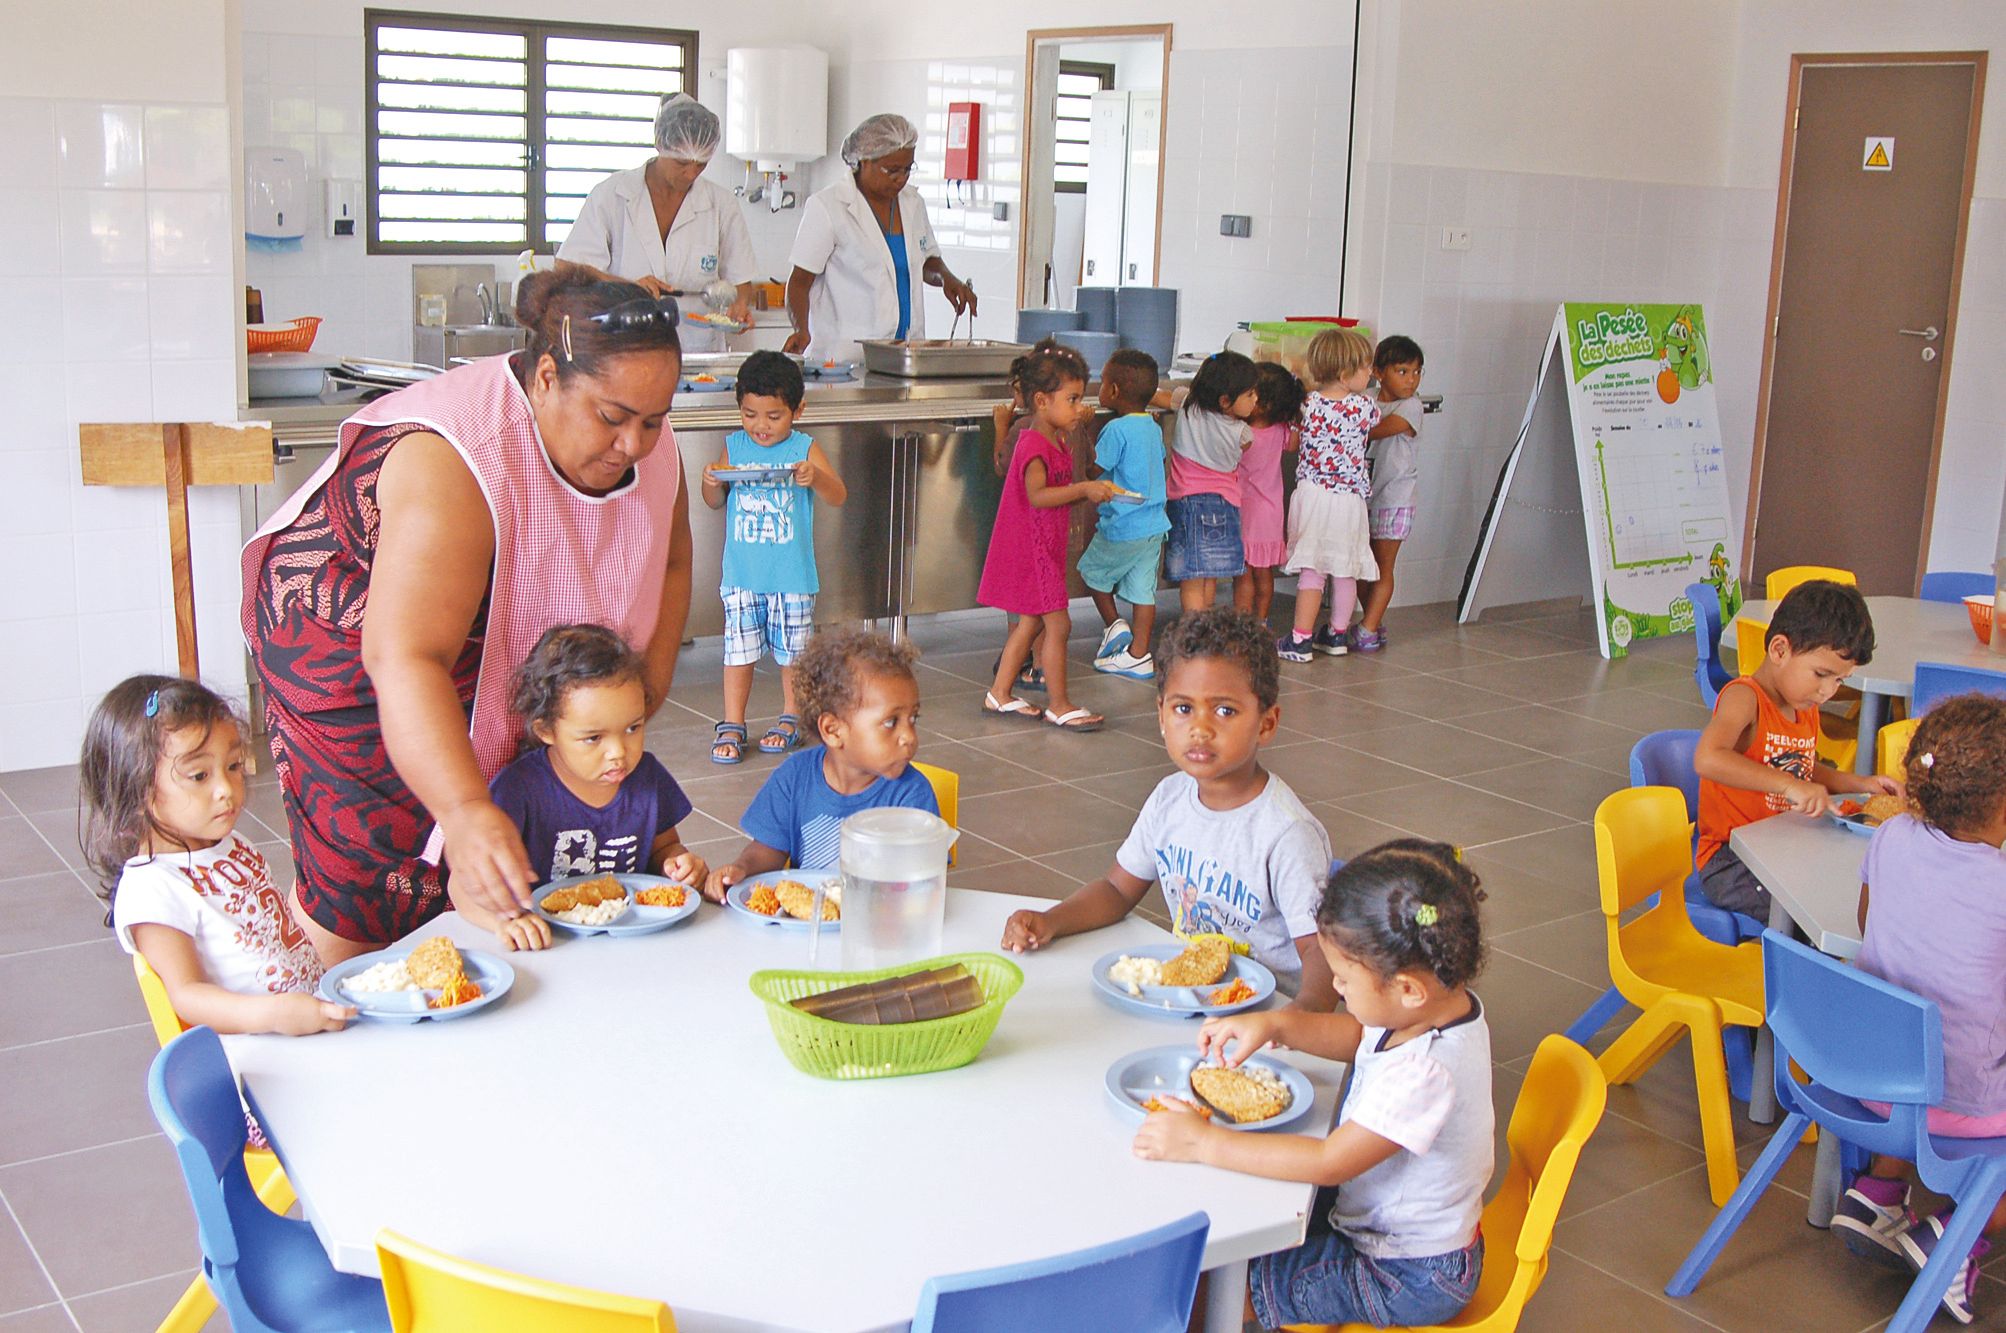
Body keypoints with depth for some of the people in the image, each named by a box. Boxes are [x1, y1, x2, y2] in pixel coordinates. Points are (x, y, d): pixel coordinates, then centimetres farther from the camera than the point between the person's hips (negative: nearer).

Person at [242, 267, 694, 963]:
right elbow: (405, 660, -47)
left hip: (496, 633, 7)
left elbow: (668, 565, 6)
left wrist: (647, 685, -8)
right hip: (346, 635, -6)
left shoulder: (649, 444, -14)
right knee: (363, 861, -8)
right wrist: (466, 811, -59)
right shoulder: (455, 464, -38)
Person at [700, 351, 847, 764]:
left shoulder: (804, 449, -4)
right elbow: (715, 503, 10)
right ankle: (732, 726, 12)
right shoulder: (734, 447, 3)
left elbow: (839, 498, -9)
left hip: (792, 575, -1)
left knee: (792, 651, 9)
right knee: (739, 649, 4)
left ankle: (790, 720, 25)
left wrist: (815, 478, -29)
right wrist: (711, 482, -12)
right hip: (741, 575, 2)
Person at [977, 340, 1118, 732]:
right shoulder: (1034, 444, -20)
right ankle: (1058, 705, 1)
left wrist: (1089, 493, 6)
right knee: (1058, 623, -6)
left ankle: (999, 693, 23)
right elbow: (1037, 494, -31)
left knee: (1031, 620, 15)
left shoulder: (1054, 441, 13)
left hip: (1044, 546, 10)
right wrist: (1083, 488, -31)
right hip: (1032, 548, -10)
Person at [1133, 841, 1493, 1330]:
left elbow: (1330, 1163, -33)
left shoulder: (1426, 1071, -36)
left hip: (1408, 1279, -9)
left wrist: (1203, 1142, -29)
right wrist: (1277, 1025, -6)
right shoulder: (1446, 1004, -9)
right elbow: (1359, 1036, 11)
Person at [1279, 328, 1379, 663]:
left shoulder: (1308, 403, -6)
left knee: (1311, 569, 2)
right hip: (1350, 497, 0)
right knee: (1346, 571, 13)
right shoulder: (1364, 407, -6)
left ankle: (1301, 639, -1)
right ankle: (1337, 635, 25)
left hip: (1312, 494, 0)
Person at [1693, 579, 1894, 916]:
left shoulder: (1806, 708, 12)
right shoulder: (1744, 697, -16)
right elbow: (1707, 759, -37)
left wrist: (1860, 783, 15)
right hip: (1729, 863, -9)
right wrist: (1789, 785, -39)